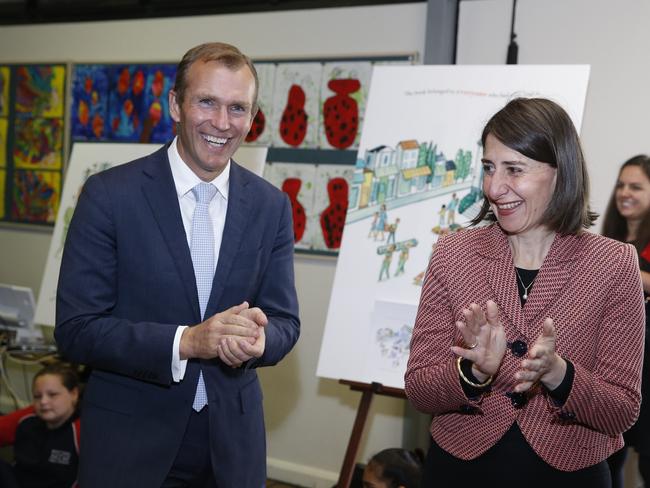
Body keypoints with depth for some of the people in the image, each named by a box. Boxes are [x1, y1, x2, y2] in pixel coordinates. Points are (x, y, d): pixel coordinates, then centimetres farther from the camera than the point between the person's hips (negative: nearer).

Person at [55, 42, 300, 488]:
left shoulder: (272, 206, -1)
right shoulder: (109, 195, -11)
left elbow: (285, 321, 3)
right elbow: (75, 328, -13)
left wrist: (257, 338, -21)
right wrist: (186, 341, -25)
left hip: (233, 438, 3)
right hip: (129, 437, -3)